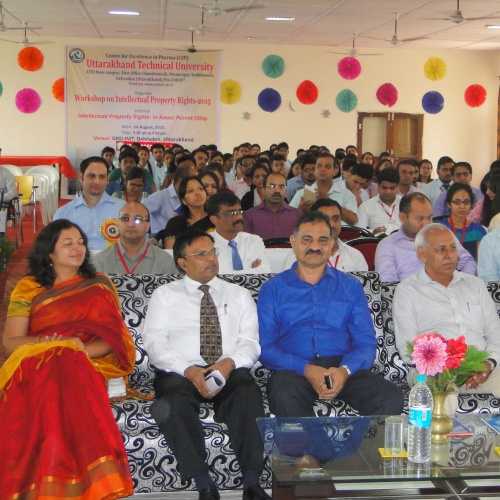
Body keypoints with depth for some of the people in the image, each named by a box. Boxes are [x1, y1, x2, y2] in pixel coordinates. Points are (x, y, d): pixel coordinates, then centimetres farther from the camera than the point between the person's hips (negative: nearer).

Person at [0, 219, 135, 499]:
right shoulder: (28, 288, 14)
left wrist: (82, 350, -13)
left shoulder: (99, 285, 17)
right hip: (35, 367, 0)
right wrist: (53, 343, -12)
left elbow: (113, 336, 7)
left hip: (88, 365, 0)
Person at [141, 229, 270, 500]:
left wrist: (229, 363, -14)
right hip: (179, 374, -1)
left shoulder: (239, 295, 21)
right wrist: (188, 370, -16)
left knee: (248, 393, -34)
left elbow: (250, 342, 9)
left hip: (231, 373, 1)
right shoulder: (164, 295, 17)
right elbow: (154, 342, 2)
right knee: (173, 403, -36)